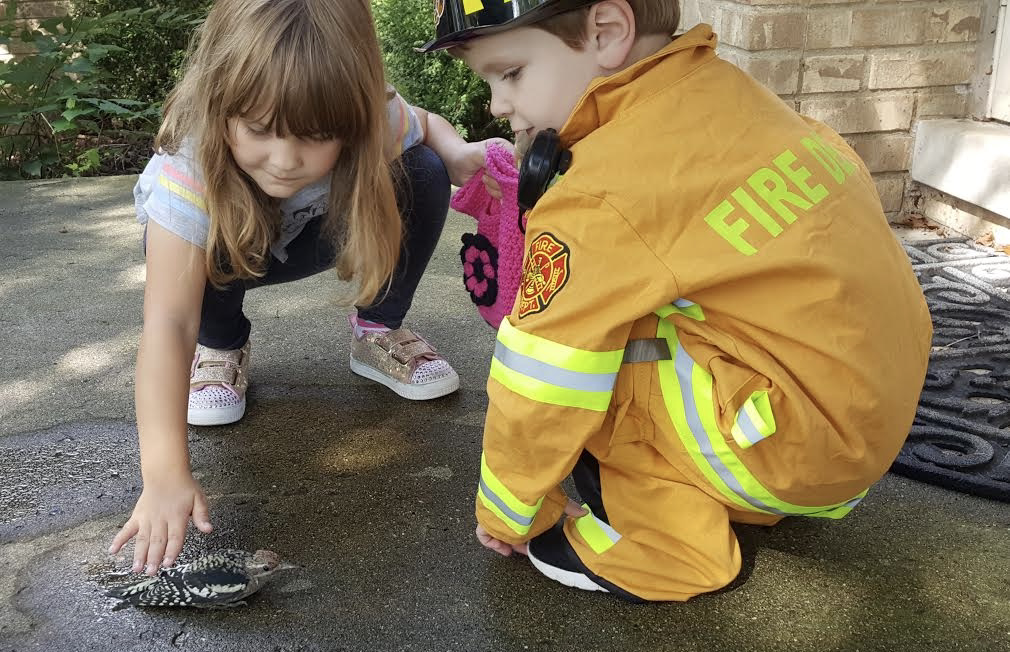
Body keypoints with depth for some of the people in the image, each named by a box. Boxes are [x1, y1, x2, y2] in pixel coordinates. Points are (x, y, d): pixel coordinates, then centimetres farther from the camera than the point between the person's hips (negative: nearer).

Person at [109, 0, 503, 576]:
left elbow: (425, 124, -5)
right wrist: (166, 476, -55)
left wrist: (460, 154, -29)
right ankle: (221, 348, -2)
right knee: (208, 250, -37)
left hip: (312, 234, 3)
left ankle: (379, 334, 0)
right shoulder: (191, 168, -42)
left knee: (423, 178, -22)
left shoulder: (376, 121, -32)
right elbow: (167, 324, -47)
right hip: (213, 245, -2)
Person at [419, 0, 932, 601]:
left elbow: (541, 386, -14)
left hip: (795, 444, -9)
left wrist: (506, 513, 5)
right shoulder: (724, 90, 2)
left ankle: (667, 547, 1)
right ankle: (748, 500, 21)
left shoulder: (600, 200, -20)